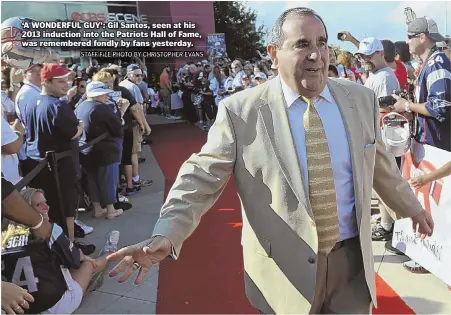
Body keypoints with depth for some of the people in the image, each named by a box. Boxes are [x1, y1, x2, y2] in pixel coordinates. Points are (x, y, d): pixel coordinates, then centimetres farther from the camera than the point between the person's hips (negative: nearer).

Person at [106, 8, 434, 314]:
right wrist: (167, 234, -26)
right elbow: (202, 177, -14)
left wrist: (411, 206, 24)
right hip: (285, 268, -2)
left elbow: (380, 163, 13)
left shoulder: (361, 99, 0)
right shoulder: (240, 111, -14)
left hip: (352, 259, 3)